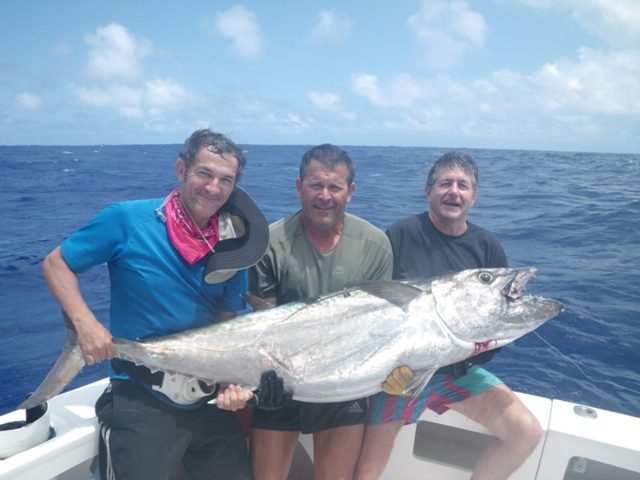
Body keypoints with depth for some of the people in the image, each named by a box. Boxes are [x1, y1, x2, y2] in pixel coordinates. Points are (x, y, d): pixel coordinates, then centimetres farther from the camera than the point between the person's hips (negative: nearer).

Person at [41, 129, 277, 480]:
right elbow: (55, 263, -3)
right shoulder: (128, 220, -13)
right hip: (140, 400, -4)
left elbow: (227, 323, 5)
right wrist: (84, 322, -18)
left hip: (209, 399, 5)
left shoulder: (233, 244, -2)